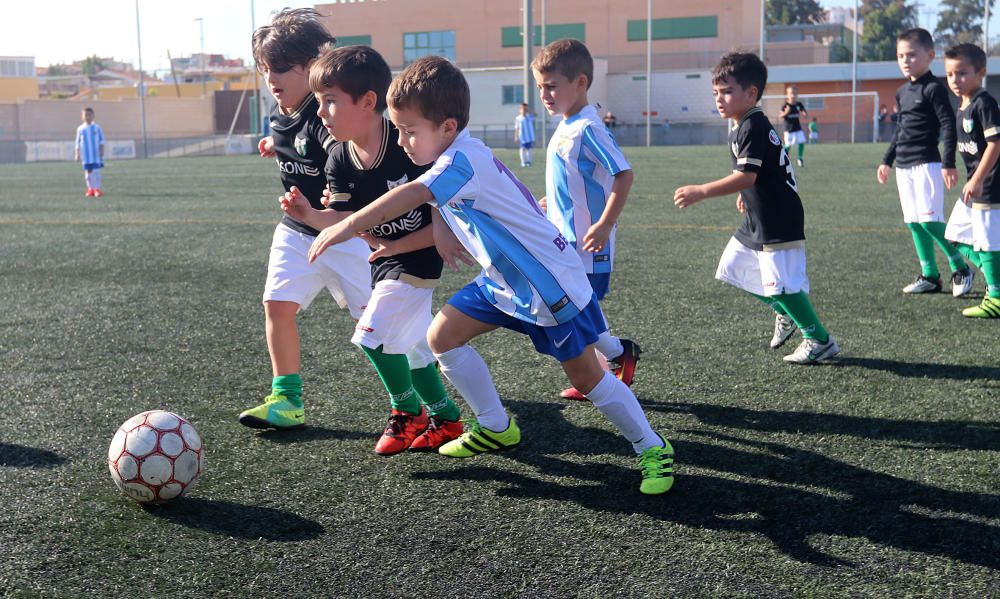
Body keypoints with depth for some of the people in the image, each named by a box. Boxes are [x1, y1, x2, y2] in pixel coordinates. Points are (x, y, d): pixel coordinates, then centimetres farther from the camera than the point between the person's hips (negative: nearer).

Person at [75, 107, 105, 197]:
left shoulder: (97, 127, 1)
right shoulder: (80, 129, 5)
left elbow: (101, 140, 4)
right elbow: (78, 143, 9)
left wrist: (102, 150, -5)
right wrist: (77, 154, 6)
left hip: (96, 154, -2)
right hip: (86, 156, 2)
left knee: (96, 171, -4)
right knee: (88, 172, 4)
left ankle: (97, 189, 0)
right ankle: (90, 189, 11)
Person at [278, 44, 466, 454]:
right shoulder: (339, 161, -4)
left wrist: (397, 245, -16)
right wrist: (311, 216, -30)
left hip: (418, 256, -8)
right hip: (383, 258, 8)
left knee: (372, 335, -16)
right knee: (409, 346, 14)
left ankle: (408, 412, 7)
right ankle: (446, 419, 31)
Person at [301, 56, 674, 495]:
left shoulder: (464, 159, -25)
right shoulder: (454, 162, 5)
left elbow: (411, 195, -42)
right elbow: (446, 226, 17)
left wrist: (348, 226, -43)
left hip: (552, 283, -9)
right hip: (504, 280, 9)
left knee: (586, 377, -1)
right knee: (442, 336, 4)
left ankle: (653, 450, 18)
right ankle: (497, 428, 19)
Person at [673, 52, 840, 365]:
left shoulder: (752, 127, -19)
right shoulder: (742, 127, 12)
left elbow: (746, 176, -30)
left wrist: (701, 192, -34)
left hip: (779, 224, -11)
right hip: (758, 221, 11)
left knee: (782, 285, -8)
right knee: (731, 268, 15)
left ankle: (821, 342, 9)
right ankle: (786, 312, 28)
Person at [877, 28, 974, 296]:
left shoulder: (933, 88, -9)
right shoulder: (902, 92, 14)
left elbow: (949, 125, -12)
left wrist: (949, 163, -18)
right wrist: (887, 160, 23)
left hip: (926, 163, -8)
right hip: (904, 166, 8)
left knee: (929, 219, -14)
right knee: (914, 223, 8)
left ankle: (960, 268, 2)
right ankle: (929, 276, 14)